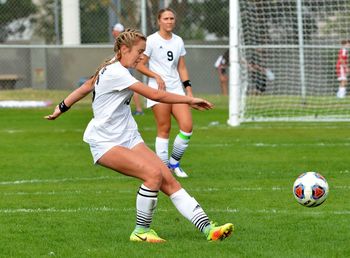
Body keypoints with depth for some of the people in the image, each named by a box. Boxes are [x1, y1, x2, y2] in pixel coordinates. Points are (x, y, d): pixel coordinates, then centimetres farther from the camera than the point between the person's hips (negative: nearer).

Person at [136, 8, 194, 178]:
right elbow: (140, 65, -3)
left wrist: (188, 89, 9)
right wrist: (156, 76, -15)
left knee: (187, 126, -8)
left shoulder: (178, 41, 13)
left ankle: (174, 162, 9)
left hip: (176, 88, 5)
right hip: (158, 90, -5)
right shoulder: (151, 41, -3)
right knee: (164, 129, -7)